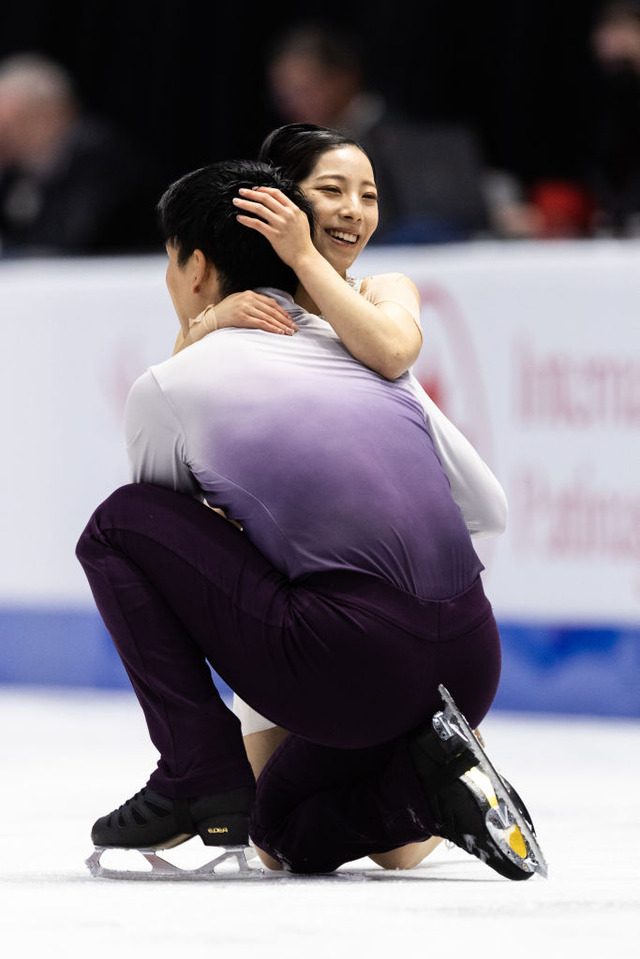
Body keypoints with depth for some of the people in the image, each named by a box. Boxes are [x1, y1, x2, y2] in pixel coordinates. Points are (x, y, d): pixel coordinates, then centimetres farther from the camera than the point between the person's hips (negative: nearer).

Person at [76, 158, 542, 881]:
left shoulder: (168, 388, 7)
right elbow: (487, 511, 30)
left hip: (345, 668, -6)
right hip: (471, 669, 6)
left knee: (116, 526, 12)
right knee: (286, 831, 30)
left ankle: (200, 774, 5)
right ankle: (427, 782, 0)